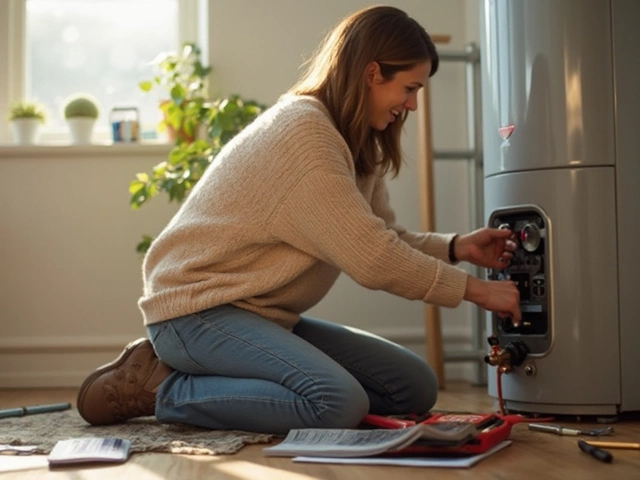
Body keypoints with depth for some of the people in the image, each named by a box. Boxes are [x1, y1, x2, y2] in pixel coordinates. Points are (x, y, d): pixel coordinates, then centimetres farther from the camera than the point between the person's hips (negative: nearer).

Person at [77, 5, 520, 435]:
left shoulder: (355, 143, 10)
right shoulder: (302, 131, -20)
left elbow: (384, 238, 10)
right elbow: (371, 259, -22)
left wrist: (455, 247, -5)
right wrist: (475, 289, -14)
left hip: (264, 312, 10)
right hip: (200, 307, -10)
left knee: (416, 386, 2)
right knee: (340, 405, -31)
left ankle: (227, 377, 5)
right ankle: (161, 387, -10)